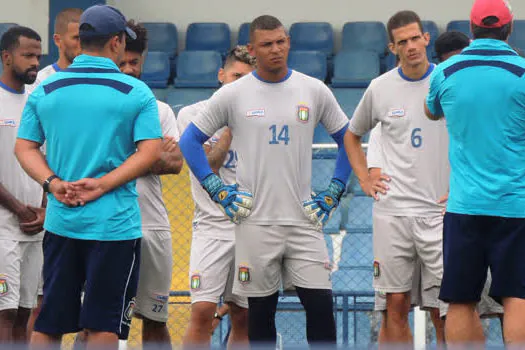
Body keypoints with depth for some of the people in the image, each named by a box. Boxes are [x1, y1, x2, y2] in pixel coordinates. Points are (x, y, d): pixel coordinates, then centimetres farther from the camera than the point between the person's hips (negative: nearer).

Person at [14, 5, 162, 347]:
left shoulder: (45, 89, 6)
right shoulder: (137, 91, -4)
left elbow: (24, 147, 5)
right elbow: (150, 152, -10)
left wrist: (54, 184, -5)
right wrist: (101, 186, -12)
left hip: (60, 221, 3)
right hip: (115, 225, -3)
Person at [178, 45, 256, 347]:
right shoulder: (193, 115, 2)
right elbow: (207, 166, -8)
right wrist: (231, 125, -10)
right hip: (213, 226, -3)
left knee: (243, 318, 5)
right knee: (202, 312, -15)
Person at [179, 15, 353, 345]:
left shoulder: (315, 91, 3)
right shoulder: (232, 95, 0)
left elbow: (348, 140, 14)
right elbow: (190, 141, 8)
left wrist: (333, 194, 6)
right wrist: (218, 191, 0)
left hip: (304, 219, 1)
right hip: (255, 222, -1)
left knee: (321, 304, -6)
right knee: (261, 312, 5)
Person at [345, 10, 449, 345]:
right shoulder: (380, 88, 5)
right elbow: (353, 135, 23)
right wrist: (365, 180, 11)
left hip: (439, 211, -2)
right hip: (392, 209, 2)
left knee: (443, 308, -5)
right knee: (396, 304, 3)